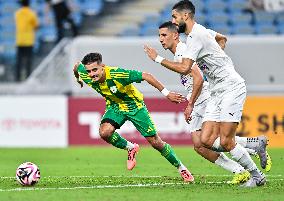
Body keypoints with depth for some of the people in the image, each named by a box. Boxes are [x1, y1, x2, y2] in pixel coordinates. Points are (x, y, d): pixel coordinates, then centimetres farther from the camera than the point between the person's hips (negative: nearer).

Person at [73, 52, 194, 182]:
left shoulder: (116, 74, -37)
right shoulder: (86, 76, -23)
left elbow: (146, 76, -32)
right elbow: (77, 66, 1)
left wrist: (167, 93, -30)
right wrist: (78, 79, 24)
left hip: (134, 106, -4)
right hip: (115, 107, 4)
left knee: (155, 142, -2)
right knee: (104, 132, -25)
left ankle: (181, 168, 19)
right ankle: (130, 148, 4)